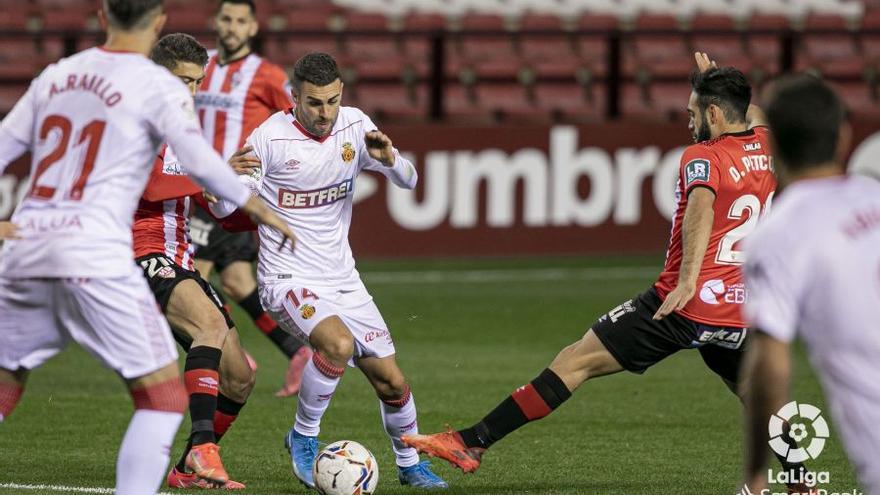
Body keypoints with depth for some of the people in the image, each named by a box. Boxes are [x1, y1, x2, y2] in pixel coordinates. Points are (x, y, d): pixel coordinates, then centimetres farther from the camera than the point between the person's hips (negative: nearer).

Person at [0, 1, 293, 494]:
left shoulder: (56, 75, 15)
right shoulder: (160, 87, -1)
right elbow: (201, 164, -9)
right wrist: (260, 210, 4)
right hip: (96, 259, -6)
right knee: (165, 395, 0)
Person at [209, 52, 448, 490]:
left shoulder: (355, 126, -1)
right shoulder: (270, 138, -15)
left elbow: (408, 181, 3)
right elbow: (222, 209, -11)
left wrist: (388, 158, -20)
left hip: (342, 278, 5)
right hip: (288, 279, -5)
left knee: (391, 380, 4)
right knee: (339, 343, -32)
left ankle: (409, 464, 30)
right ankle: (303, 438, -9)